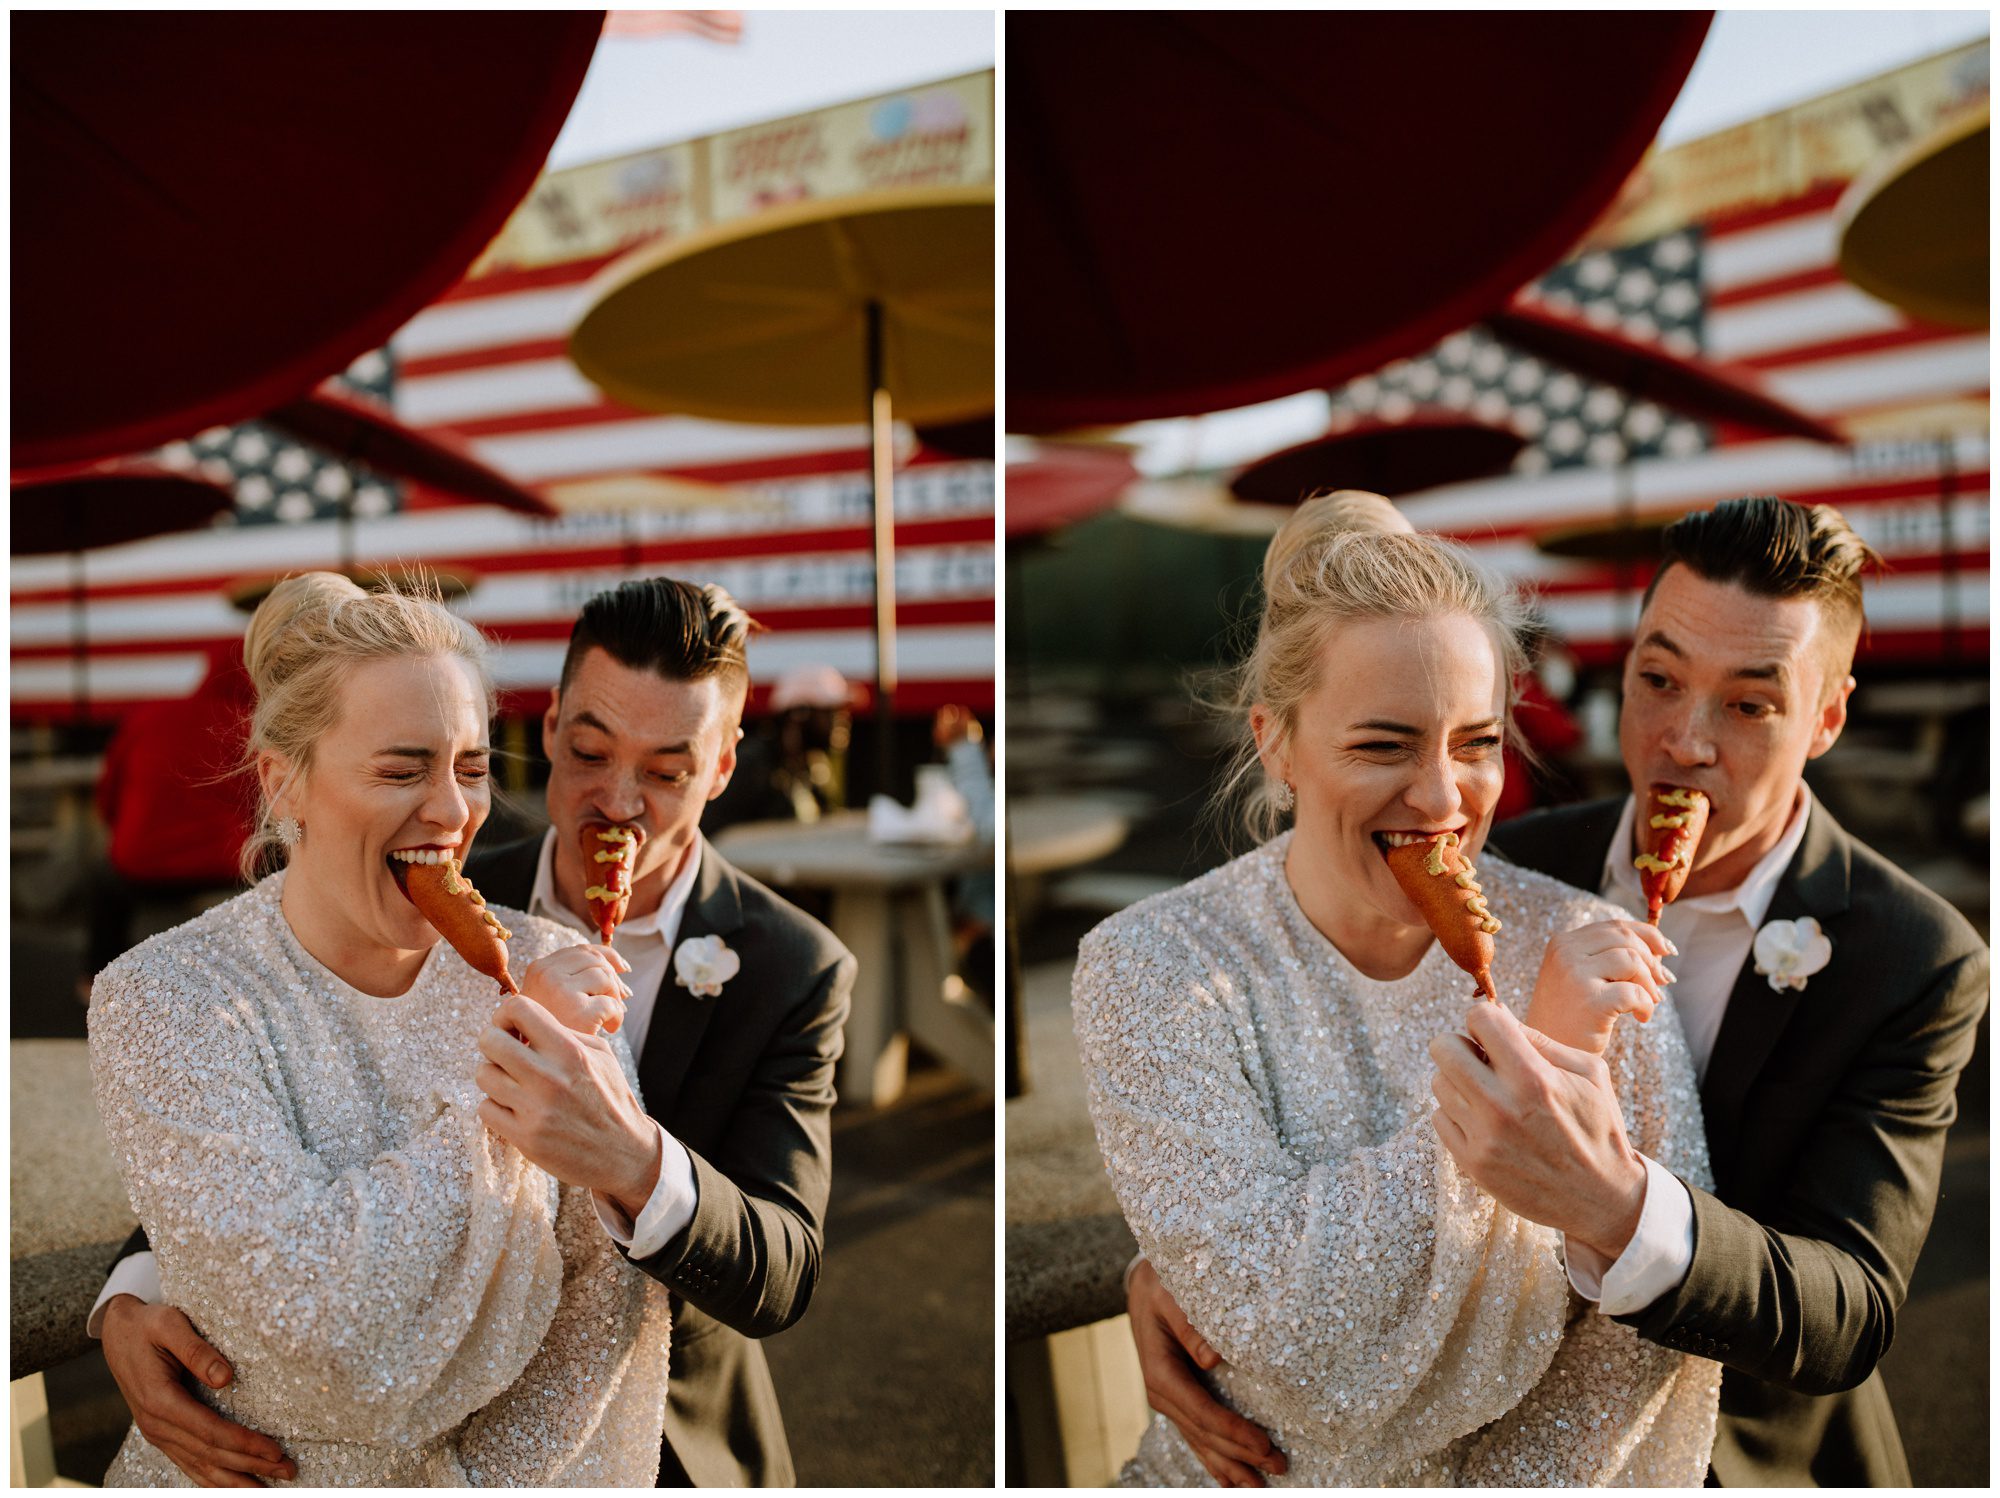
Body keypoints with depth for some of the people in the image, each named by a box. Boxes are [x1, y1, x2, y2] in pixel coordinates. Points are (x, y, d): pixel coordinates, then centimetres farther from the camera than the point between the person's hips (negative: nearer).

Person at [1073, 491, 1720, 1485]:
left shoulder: (1584, 951, -5)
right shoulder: (1150, 972, -10)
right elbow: (1267, 1308, -18)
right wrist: (1519, 1063, -21)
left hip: (1535, 1473, 3)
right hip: (1247, 1473, -2)